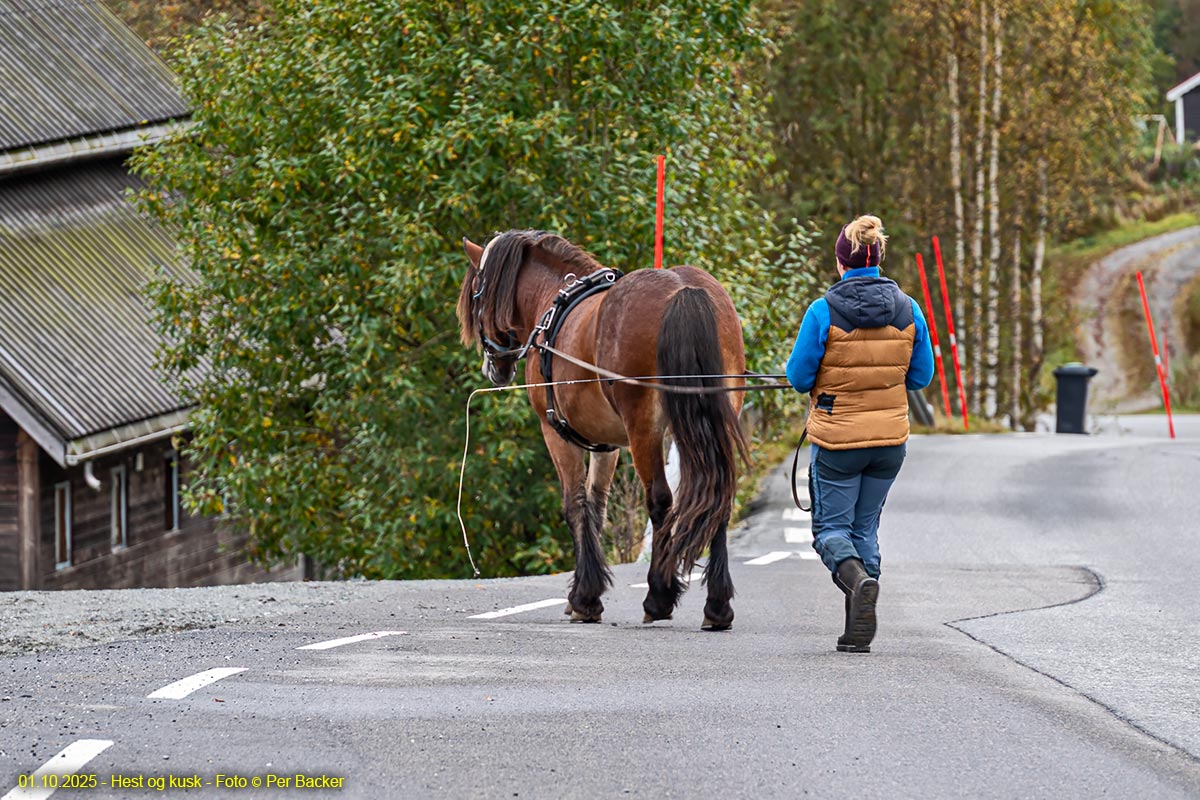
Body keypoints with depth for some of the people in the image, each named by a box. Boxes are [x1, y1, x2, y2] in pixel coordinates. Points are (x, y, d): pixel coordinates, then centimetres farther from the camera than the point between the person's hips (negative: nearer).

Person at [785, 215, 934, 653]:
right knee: (865, 528, 17)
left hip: (837, 440, -4)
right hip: (890, 437, 4)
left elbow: (799, 377, -9)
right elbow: (921, 377, 5)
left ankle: (857, 578, -24)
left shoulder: (824, 312, -15)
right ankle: (858, 631, 14)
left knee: (831, 529, 8)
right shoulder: (908, 310, -4)